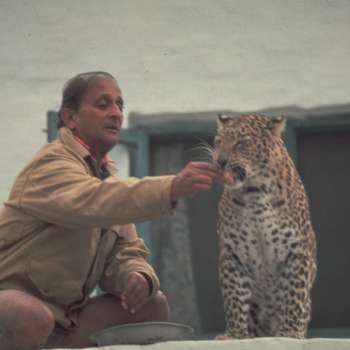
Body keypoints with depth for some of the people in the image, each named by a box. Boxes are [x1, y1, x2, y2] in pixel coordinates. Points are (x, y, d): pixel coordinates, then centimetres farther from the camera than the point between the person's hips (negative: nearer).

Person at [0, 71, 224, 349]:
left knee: (153, 305, 1)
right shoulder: (52, 164, -15)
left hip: (64, 319, 9)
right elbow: (90, 202, -38)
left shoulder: (107, 175, 14)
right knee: (31, 318, -40)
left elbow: (124, 254, 10)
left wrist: (140, 277, -16)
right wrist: (173, 188, -49)